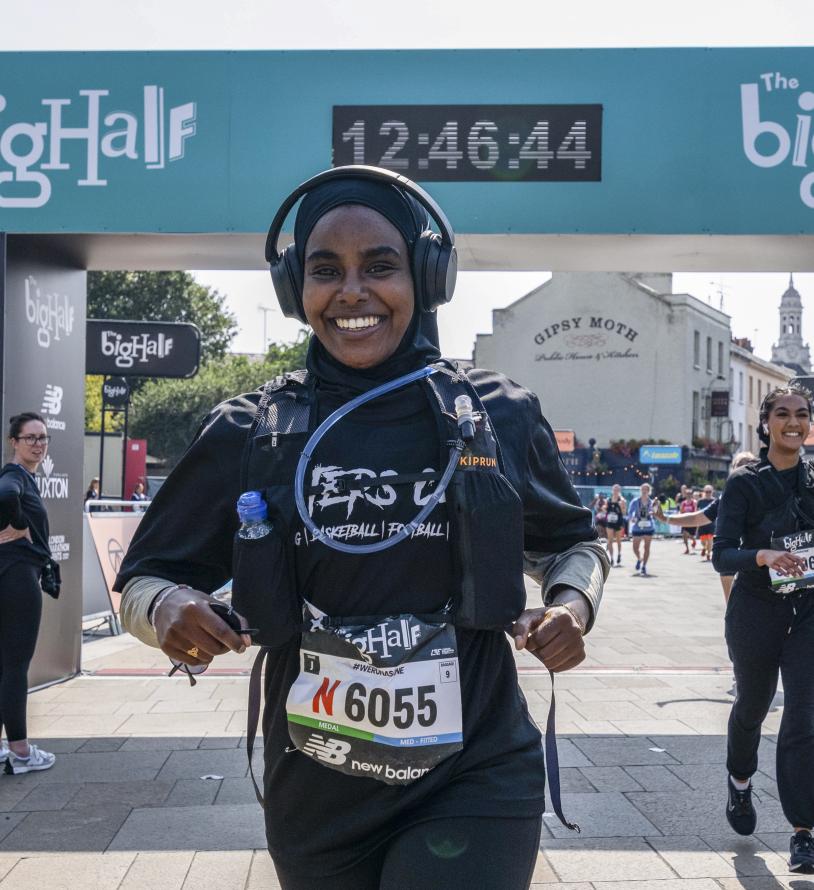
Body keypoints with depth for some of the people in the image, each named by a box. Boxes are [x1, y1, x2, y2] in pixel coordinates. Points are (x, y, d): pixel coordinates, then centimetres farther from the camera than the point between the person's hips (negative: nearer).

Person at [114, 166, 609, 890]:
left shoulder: (500, 416, -3)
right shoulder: (249, 433, -3)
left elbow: (571, 542, 13)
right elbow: (145, 577, 6)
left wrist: (572, 604, -8)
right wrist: (169, 608, -17)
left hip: (474, 783, -1)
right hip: (315, 797, 2)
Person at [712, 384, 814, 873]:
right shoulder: (744, 484, -8)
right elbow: (722, 554, -15)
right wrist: (765, 556, -32)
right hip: (757, 612, -1)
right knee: (752, 706, 18)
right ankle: (740, 783, 47)